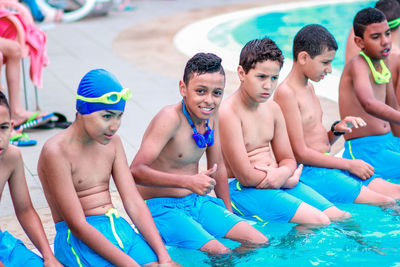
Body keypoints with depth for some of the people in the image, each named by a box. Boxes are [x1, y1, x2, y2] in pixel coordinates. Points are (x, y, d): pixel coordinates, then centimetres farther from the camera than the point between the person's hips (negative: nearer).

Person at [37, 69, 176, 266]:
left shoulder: (112, 142, 9)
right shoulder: (56, 151, -13)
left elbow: (134, 203, 6)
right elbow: (77, 225, -16)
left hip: (119, 227, 6)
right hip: (79, 239, -6)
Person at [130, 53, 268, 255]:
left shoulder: (211, 114, 2)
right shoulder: (170, 118, -22)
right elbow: (136, 171, -31)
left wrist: (228, 214, 17)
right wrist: (189, 181, -40)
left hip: (196, 201, 7)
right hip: (161, 208, -7)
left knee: (259, 242, -4)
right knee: (219, 252, -25)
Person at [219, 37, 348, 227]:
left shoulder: (272, 108, 9)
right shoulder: (228, 113, -17)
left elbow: (288, 159, 14)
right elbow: (246, 177, -20)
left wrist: (283, 173, -13)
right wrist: (290, 179, -7)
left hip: (279, 182, 9)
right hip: (243, 190, -8)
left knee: (341, 217, -2)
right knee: (319, 222, -22)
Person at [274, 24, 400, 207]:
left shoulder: (308, 87, 17)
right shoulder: (286, 92, -14)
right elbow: (300, 154, -17)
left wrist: (337, 130, 0)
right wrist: (349, 164, -11)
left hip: (328, 164, 10)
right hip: (308, 172, -10)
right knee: (384, 203, -21)